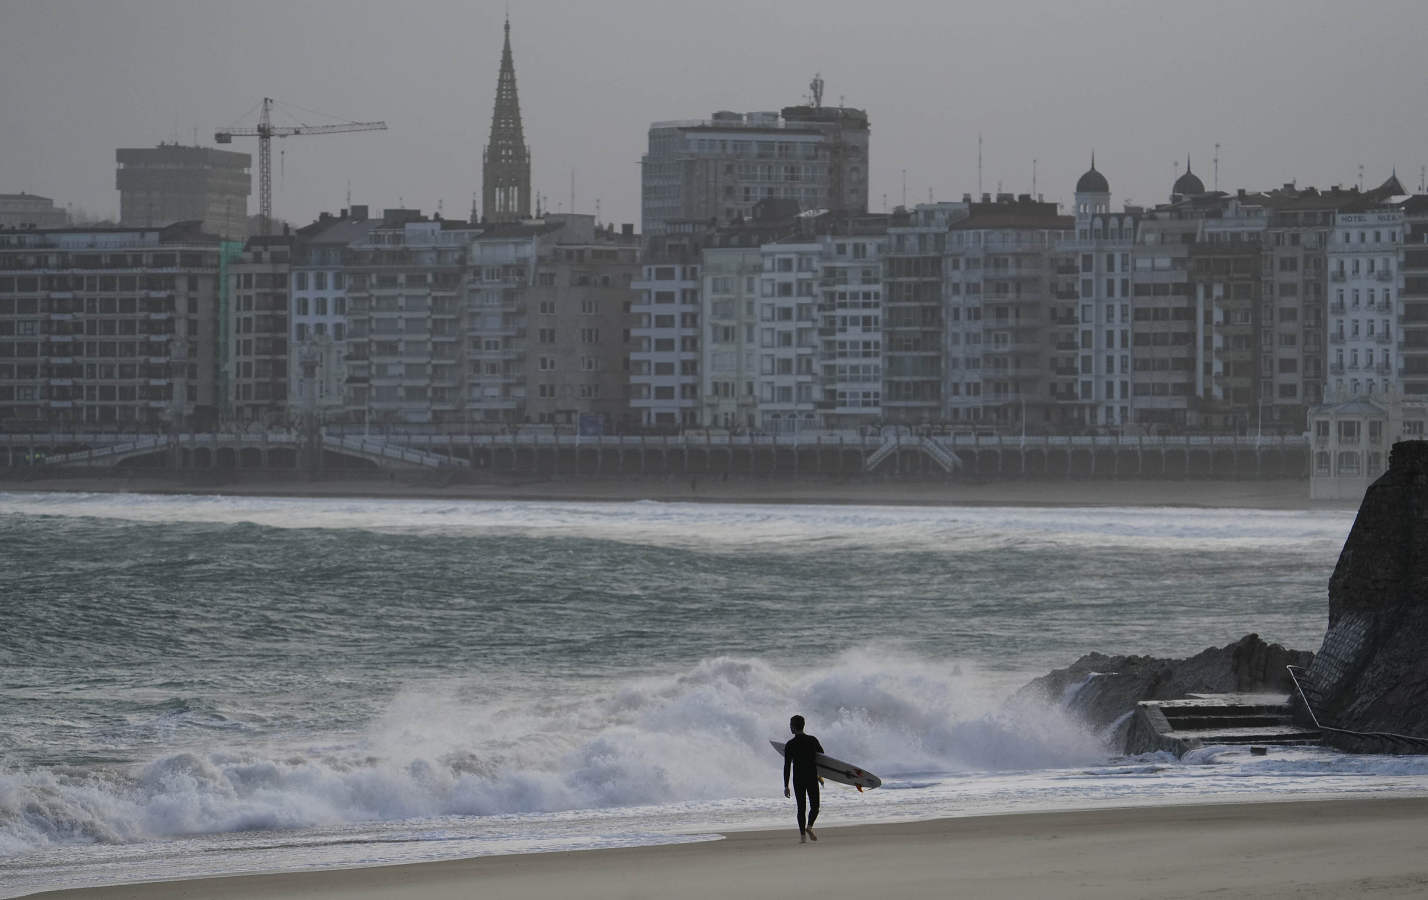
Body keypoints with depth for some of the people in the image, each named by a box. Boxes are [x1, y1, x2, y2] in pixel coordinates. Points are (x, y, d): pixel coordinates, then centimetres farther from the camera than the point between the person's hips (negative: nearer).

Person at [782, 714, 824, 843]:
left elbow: (787, 766, -5)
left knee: (801, 807, 6)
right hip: (812, 778, 0)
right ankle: (809, 826, -15)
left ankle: (803, 835, -2)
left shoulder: (789, 745, -5)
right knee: (814, 806, 10)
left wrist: (786, 786, -2)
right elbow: (822, 754, 16)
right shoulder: (812, 740, -1)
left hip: (798, 779, 0)